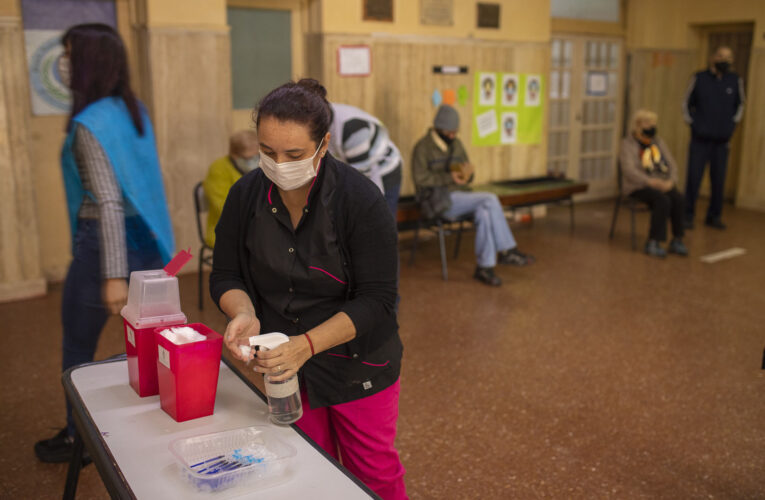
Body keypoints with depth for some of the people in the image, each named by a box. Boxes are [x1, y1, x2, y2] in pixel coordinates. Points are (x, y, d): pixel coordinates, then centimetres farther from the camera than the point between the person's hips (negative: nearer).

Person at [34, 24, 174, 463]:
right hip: (145, 241, 7)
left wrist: (113, 275, -23)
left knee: (78, 349, 12)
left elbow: (109, 203, -22)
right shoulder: (134, 111, 7)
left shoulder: (89, 124, -17)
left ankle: (77, 438, 28)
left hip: (106, 243, -7)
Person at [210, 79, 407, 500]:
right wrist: (245, 314, -21)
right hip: (285, 369, 4)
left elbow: (376, 300, -20)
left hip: (357, 366, -3)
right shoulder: (245, 195, -7)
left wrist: (307, 345, -30)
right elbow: (226, 276, 1)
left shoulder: (361, 200, -20)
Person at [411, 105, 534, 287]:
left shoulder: (456, 144, 16)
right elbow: (420, 179, -14)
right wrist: (450, 177, -22)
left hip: (461, 196, 6)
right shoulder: (423, 147, -4)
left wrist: (468, 173, -6)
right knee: (490, 200, -25)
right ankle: (507, 251, -15)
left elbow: (468, 178, 19)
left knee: (483, 213, -28)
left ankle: (485, 267, -24)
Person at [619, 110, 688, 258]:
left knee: (679, 200, -25)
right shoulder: (628, 145, -5)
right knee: (663, 201, -33)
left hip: (662, 184, 5)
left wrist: (671, 181, -13)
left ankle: (677, 240, -15)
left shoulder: (658, 142, 13)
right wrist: (652, 182, -28)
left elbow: (671, 164, 8)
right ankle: (653, 242, -25)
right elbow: (629, 171, -18)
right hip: (639, 186, -5)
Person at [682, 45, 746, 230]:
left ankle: (714, 216, 17)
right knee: (694, 178, -4)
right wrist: (691, 123, 1)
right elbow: (687, 103, 9)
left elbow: (740, 104, 18)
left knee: (718, 180, 6)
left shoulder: (735, 81, 3)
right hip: (700, 139, -2)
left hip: (722, 141, 2)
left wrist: (732, 124, 9)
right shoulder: (699, 78, -1)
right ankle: (688, 216, 5)